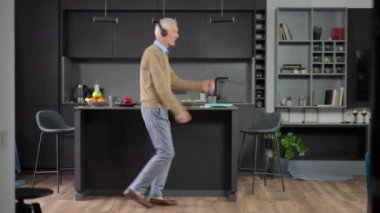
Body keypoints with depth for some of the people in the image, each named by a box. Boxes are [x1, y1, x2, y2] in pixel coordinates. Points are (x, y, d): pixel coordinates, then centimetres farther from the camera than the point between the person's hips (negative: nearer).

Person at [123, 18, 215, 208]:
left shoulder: (161, 54, 18)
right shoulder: (154, 53, -16)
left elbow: (175, 82, 20)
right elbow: (161, 87, -22)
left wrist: (201, 86, 15)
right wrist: (179, 110, -20)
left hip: (158, 110, 10)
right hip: (155, 110, -10)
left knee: (165, 153, 9)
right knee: (165, 153, -9)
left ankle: (156, 195, 13)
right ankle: (135, 189, -3)